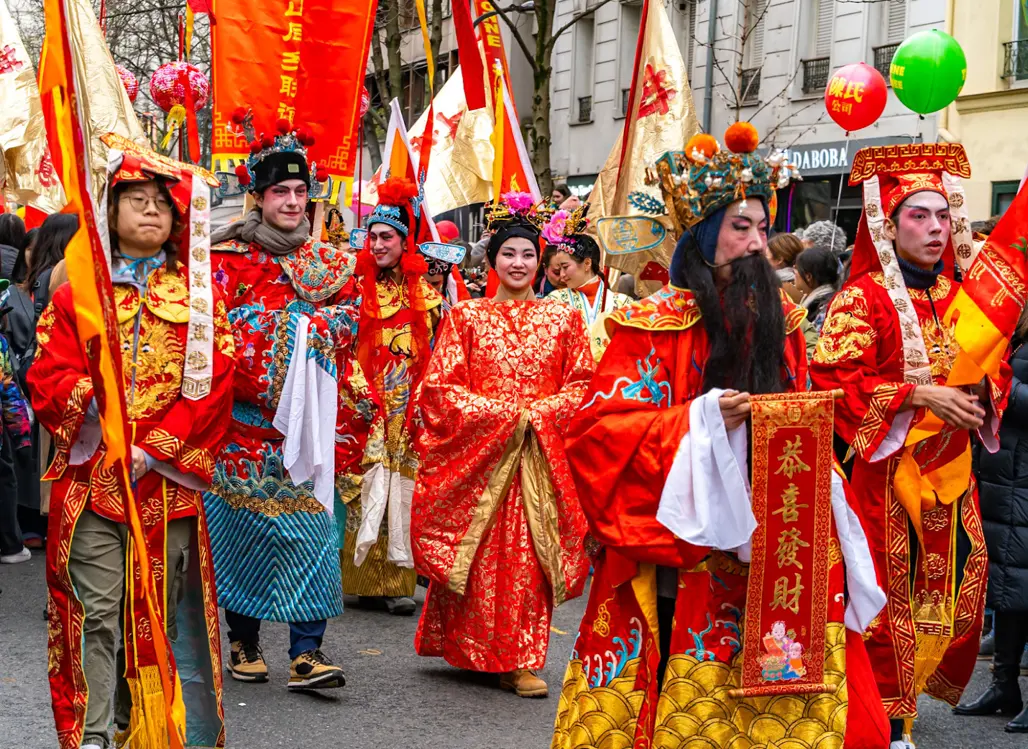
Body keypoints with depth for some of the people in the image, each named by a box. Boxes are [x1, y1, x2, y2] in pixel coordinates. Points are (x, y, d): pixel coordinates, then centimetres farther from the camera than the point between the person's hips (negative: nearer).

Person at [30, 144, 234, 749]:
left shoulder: (198, 292, 10)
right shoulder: (79, 288, 11)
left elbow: (213, 383, 1)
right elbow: (49, 373, 5)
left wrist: (156, 447, -10)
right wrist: (90, 397, -16)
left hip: (168, 478, 1)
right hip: (91, 471, -1)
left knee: (157, 606, 4)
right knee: (97, 609, -5)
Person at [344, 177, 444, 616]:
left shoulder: (425, 294, 6)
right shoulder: (360, 291, 8)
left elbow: (440, 353, 6)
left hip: (410, 409, 0)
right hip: (370, 407, 0)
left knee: (404, 486, -2)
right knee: (370, 487, -3)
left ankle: (400, 582, 1)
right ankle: (370, 581, 1)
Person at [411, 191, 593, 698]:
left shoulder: (562, 319, 10)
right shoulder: (466, 317, 6)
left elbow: (582, 385, 7)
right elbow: (442, 386, 0)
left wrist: (539, 413, -10)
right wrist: (500, 413, -11)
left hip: (542, 455, 1)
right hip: (478, 454, -1)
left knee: (530, 555, -2)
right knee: (482, 555, -2)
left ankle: (520, 660, 3)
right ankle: (477, 652, 11)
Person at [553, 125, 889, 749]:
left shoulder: (779, 322, 12)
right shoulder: (653, 326, -5)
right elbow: (599, 429, -10)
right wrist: (701, 421, -19)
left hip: (772, 561, 5)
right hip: (679, 568, -4)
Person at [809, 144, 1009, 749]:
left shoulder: (959, 296, 11)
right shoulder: (863, 299, -8)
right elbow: (832, 380, -14)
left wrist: (984, 393, -1)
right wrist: (917, 393, -18)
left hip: (950, 472, 6)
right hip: (887, 470, -6)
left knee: (954, 585, 7)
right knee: (887, 596, -3)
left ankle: (909, 696, 24)